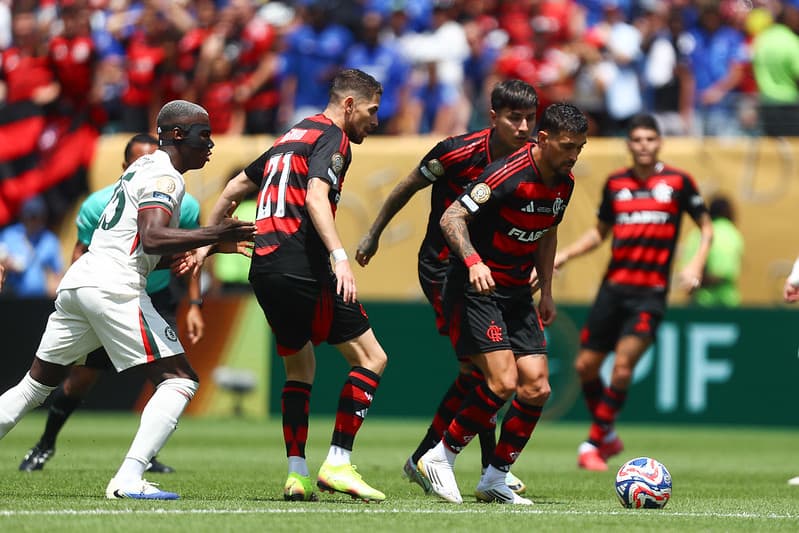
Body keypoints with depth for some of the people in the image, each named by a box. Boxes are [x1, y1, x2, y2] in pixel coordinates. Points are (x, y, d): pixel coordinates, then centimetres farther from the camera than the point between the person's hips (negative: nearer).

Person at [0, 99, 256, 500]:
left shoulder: (144, 167, 23)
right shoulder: (164, 177, -6)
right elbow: (151, 238, -23)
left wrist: (175, 257, 11)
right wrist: (213, 238, -26)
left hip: (77, 283, 10)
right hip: (113, 287, -10)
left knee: (37, 383, 19)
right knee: (179, 380, -8)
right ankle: (129, 479, -21)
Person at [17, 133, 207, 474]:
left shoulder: (184, 206, -16)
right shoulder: (98, 205, -21)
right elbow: (82, 253, -7)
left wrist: (195, 305, -4)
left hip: (157, 298, 1)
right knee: (81, 378, 2)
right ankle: (46, 445, 27)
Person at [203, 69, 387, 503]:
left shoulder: (292, 137, 24)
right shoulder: (332, 137, -2)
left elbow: (234, 188, 29)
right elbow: (316, 197, -20)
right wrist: (340, 257, -29)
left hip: (264, 267, 9)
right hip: (302, 267, -9)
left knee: (300, 369, 20)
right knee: (371, 358, -3)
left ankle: (296, 472, 10)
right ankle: (338, 464, -10)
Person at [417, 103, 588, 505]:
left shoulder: (564, 183, 4)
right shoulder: (508, 174, -21)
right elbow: (452, 218, -24)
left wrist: (546, 291, 18)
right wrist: (473, 261, -38)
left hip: (517, 292, 8)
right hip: (477, 289, -8)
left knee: (536, 387, -2)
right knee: (503, 382, -19)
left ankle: (495, 478, 11)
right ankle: (440, 457, -2)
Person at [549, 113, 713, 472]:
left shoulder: (678, 182, -1)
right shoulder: (615, 183, 8)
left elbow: (706, 228, 6)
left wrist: (696, 264, -10)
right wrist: (565, 254, 7)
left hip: (650, 293, -4)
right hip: (613, 287, 4)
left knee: (623, 367, -16)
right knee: (585, 365, 4)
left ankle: (594, 443, -2)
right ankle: (607, 437, 25)